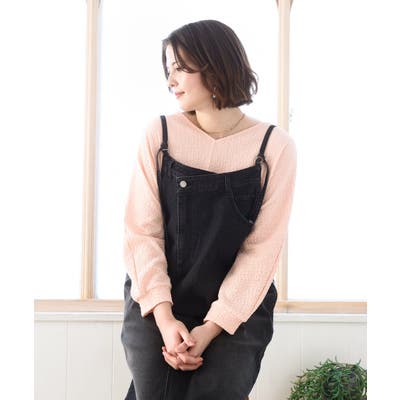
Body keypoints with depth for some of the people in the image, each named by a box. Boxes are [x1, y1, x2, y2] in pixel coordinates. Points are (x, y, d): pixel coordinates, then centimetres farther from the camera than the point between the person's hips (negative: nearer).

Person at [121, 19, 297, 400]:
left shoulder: (274, 146, -5)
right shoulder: (159, 135, -1)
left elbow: (263, 247, -7)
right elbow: (142, 231, -6)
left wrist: (212, 328, -16)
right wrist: (164, 317, -18)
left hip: (237, 310, -1)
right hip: (157, 304, 1)